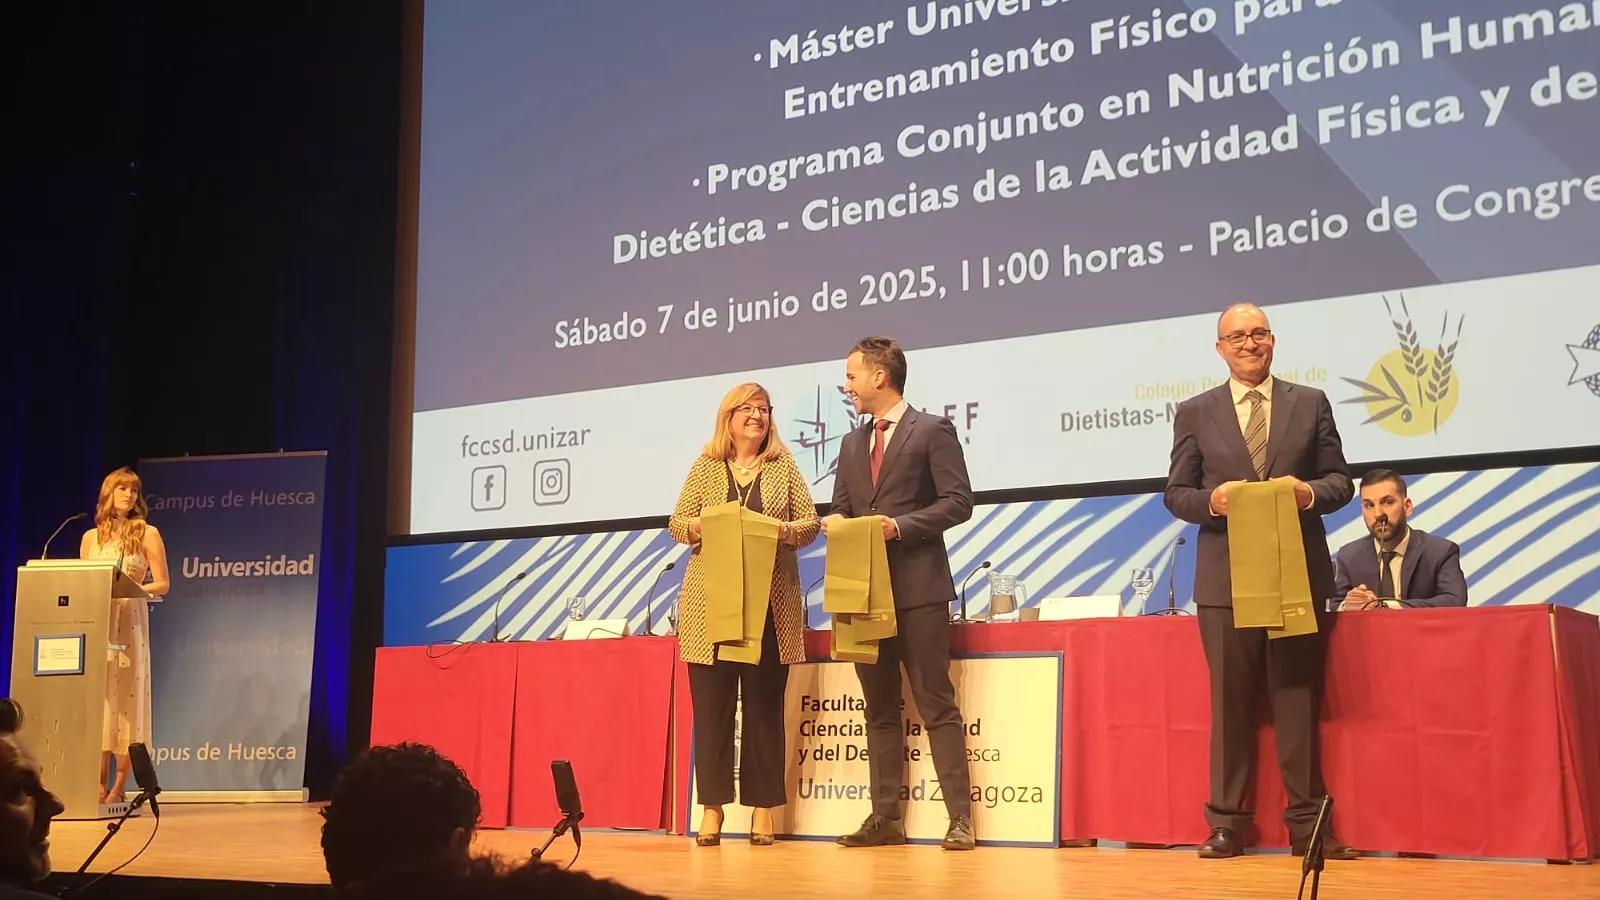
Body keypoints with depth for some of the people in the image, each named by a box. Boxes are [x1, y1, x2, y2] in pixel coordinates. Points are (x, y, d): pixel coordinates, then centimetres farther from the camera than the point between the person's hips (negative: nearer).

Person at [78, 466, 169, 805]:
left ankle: (119, 787, -2)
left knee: (125, 697, -4)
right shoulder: (91, 537, 14)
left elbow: (162, 584, 1)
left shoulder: (147, 533, 5)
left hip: (130, 621, -3)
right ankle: (100, 784, 2)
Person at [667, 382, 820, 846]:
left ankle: (763, 808, 10)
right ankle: (712, 807, 8)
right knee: (711, 704, 0)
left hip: (771, 604, 0)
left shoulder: (784, 467, 9)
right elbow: (676, 523, 7)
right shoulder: (705, 468, 9)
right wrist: (704, 526, -14)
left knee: (766, 705, 3)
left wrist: (783, 531, -15)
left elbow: (810, 523, 6)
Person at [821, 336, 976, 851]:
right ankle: (885, 817, 14)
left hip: (917, 586, -6)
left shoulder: (932, 431, -2)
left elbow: (958, 502, -8)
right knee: (880, 709, 9)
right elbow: (840, 510, 19)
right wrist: (834, 522, -4)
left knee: (936, 705, -6)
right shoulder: (853, 443, 19)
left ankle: (960, 818, -3)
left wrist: (900, 526, -17)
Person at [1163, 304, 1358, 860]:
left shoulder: (1311, 403, 9)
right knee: (1230, 702, 3)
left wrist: (1310, 492, -14)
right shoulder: (1195, 413, 7)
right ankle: (1227, 823, 10)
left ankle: (1306, 823, 10)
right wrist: (1211, 501, -14)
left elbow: (1340, 480, 7)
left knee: (1298, 698, 4)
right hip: (1227, 578, 0)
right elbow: (1176, 493, 6)